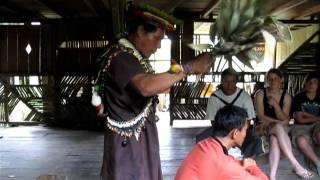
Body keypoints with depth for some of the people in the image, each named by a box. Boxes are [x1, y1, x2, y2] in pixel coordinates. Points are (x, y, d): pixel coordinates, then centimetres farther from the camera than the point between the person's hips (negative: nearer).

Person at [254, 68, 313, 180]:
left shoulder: (286, 97, 1)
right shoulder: (260, 94, -5)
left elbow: (284, 119, -7)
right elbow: (261, 117, -10)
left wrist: (275, 104, -21)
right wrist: (279, 122, -14)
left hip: (279, 128, 2)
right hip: (263, 127, -2)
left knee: (275, 139, -36)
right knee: (279, 127, -37)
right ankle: (296, 165, -41)